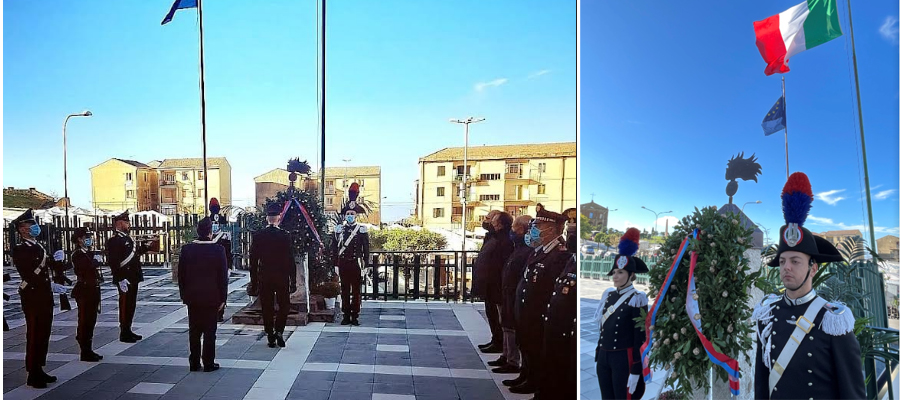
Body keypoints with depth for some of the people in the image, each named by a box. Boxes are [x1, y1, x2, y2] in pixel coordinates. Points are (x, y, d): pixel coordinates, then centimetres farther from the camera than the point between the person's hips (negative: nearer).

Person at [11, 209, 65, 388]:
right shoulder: (19, 249, -12)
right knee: (34, 335, -2)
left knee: (44, 334, 13)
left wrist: (57, 259, -1)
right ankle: (32, 375, 7)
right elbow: (27, 275, -20)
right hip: (32, 297, -8)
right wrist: (50, 285, -24)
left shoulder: (38, 246, 15)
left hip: (44, 296, 8)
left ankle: (39, 370, 23)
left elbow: (48, 267, 18)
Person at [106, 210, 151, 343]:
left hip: (133, 278, 9)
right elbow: (113, 262, -21)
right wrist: (120, 279, -25)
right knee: (125, 305, -2)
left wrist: (147, 247, 9)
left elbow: (136, 252, 25)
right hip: (125, 280, -9)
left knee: (131, 305, 14)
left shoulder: (127, 238, 15)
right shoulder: (114, 240, -14)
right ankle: (124, 334, 6)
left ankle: (128, 331, 24)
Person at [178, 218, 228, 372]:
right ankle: (208, 363, 9)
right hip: (211, 297, -3)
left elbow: (181, 274, 4)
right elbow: (223, 276, -8)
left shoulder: (186, 249, -2)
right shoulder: (218, 249, -10)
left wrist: (184, 295, 12)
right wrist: (222, 298, -1)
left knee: (194, 331, 11)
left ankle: (194, 363, 18)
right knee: (209, 331, 4)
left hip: (192, 297, 3)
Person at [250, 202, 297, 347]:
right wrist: (293, 281, -3)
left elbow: (253, 259, 1)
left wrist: (254, 279, 9)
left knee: (267, 307, 10)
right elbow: (291, 260, -9)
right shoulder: (285, 236, -10)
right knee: (284, 305, 14)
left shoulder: (258, 235, -3)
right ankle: (279, 331, 0)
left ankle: (270, 337, 13)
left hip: (264, 278, 2)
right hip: (282, 277, -2)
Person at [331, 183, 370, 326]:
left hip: (356, 264, -1)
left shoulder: (362, 230, 0)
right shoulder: (338, 229, 4)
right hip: (343, 264, 1)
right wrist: (336, 264, 1)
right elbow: (334, 248, 6)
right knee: (345, 291, 7)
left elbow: (366, 249, 1)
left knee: (356, 291, 3)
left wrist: (364, 265, -4)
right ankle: (346, 316, 14)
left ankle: (355, 316, 10)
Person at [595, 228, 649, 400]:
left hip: (624, 359, -6)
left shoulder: (637, 299, -10)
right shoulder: (608, 294, 9)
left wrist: (635, 371, -14)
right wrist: (598, 355, 14)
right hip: (603, 357, 6)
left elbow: (640, 337, -12)